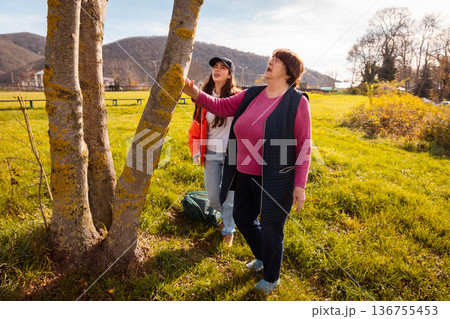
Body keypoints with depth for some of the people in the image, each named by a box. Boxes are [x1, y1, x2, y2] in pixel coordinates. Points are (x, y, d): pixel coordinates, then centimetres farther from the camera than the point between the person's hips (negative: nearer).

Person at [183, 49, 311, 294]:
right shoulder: (252, 95, 3)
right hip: (247, 175, 7)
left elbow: (303, 147, -14)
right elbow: (222, 107, 9)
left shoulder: (297, 102, -15)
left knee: (271, 229, 10)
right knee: (242, 218, 23)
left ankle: (271, 278, 39)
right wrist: (196, 94, -7)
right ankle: (262, 258, 52)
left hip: (275, 181, -7)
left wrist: (300, 186, -15)